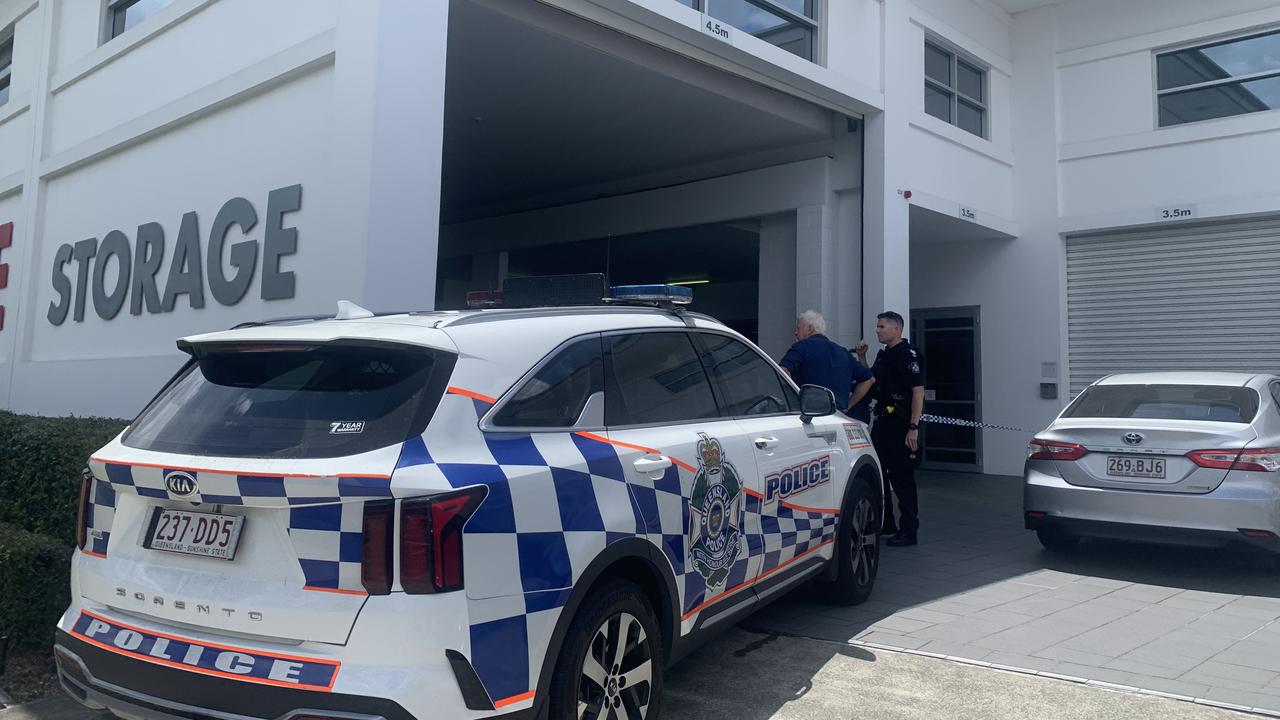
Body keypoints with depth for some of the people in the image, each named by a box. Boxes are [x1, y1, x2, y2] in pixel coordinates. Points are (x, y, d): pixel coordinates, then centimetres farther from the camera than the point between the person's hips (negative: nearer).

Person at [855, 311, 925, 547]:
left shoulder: (908, 355, -12)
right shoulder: (883, 355, 16)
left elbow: (918, 391, -18)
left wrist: (913, 428, -24)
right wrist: (862, 357, 12)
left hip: (900, 424, -9)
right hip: (882, 421, 9)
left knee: (901, 476, -4)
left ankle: (908, 531, 4)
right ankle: (886, 523, 27)